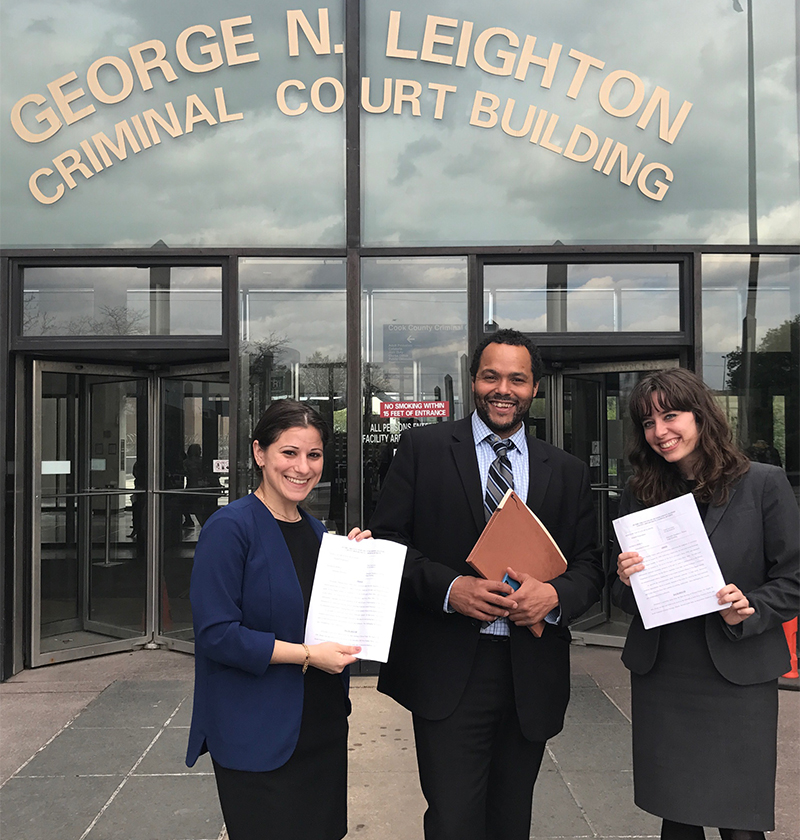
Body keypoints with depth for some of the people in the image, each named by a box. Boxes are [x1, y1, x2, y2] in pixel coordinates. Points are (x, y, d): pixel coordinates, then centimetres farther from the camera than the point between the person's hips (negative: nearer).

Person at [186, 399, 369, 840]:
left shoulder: (314, 529, 8)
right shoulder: (230, 527, -15)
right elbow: (215, 634, -21)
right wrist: (306, 655, -22)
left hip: (322, 728, 7)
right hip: (256, 738, -7)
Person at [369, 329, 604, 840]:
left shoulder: (568, 472, 10)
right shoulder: (423, 447, 1)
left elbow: (590, 566, 10)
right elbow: (386, 541, -3)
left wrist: (555, 594, -12)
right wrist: (449, 587, -18)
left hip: (531, 676, 4)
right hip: (448, 673, -3)